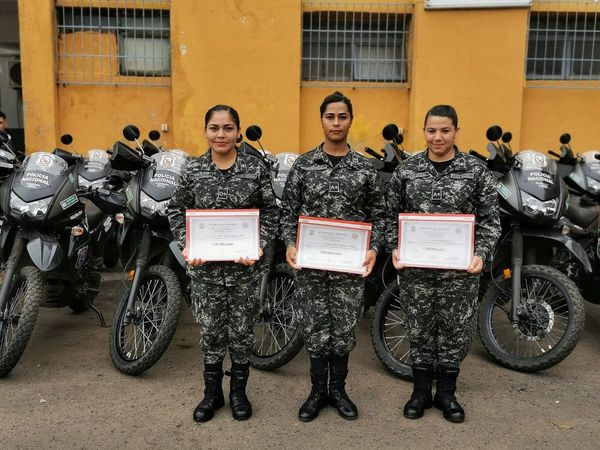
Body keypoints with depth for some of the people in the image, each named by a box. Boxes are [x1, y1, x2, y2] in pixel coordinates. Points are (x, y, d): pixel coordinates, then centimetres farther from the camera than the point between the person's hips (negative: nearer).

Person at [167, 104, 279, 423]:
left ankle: (238, 391, 30)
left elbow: (270, 213, 1)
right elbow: (177, 211, 6)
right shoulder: (193, 170, 1)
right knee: (210, 331, 11)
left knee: (242, 331, 10)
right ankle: (212, 392, 29)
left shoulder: (256, 169, -2)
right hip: (205, 266, 1)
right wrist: (186, 245, -8)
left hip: (245, 265, -1)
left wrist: (259, 245, -13)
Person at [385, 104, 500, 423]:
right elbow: (392, 216, 8)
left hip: (460, 268, 0)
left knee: (455, 331, 9)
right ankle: (421, 391, 28)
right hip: (415, 266, 1)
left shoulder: (477, 171, 0)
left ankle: (446, 393, 27)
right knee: (420, 329, 11)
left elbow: (489, 219, 1)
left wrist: (481, 254, -12)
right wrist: (394, 248, -6)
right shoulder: (406, 171, 3)